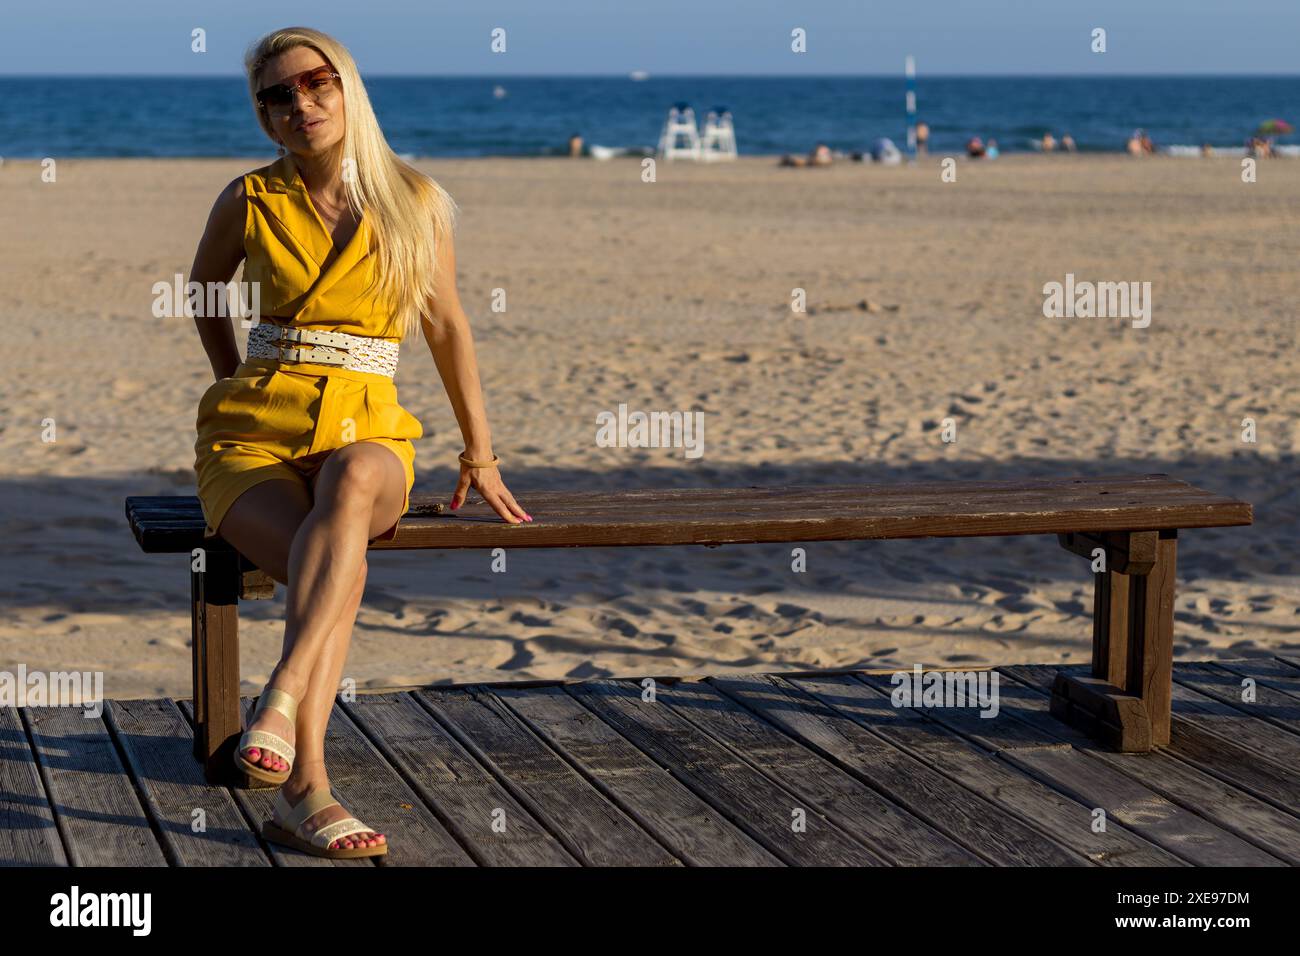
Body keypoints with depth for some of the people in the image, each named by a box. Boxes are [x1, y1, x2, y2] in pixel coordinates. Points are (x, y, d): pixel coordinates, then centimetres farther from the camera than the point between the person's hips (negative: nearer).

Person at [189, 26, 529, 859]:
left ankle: (282, 701, -50)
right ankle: (306, 789, -43)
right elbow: (203, 290, 24)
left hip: (367, 432, 1)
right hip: (253, 434, -1)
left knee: (352, 484, -41)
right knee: (339, 570, -35)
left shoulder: (415, 200, 5)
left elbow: (447, 326, 15)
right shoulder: (251, 202, 3)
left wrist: (481, 457, 16)